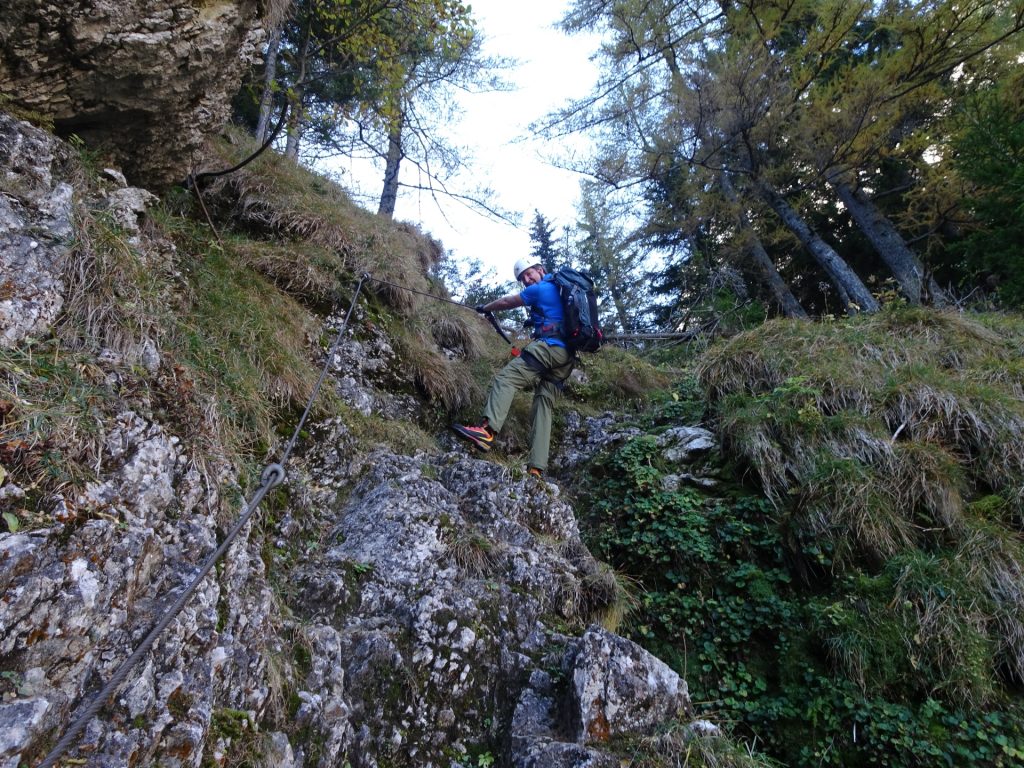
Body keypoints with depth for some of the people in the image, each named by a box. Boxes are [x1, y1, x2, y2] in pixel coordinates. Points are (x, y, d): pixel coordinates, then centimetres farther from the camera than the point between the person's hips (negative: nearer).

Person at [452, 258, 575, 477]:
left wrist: (484, 308, 29)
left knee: (506, 378, -17)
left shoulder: (540, 289, 3)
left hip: (549, 346, -8)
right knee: (544, 404, 0)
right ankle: (537, 468, -11)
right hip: (567, 354, 8)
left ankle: (487, 430, -38)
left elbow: (505, 303, 13)